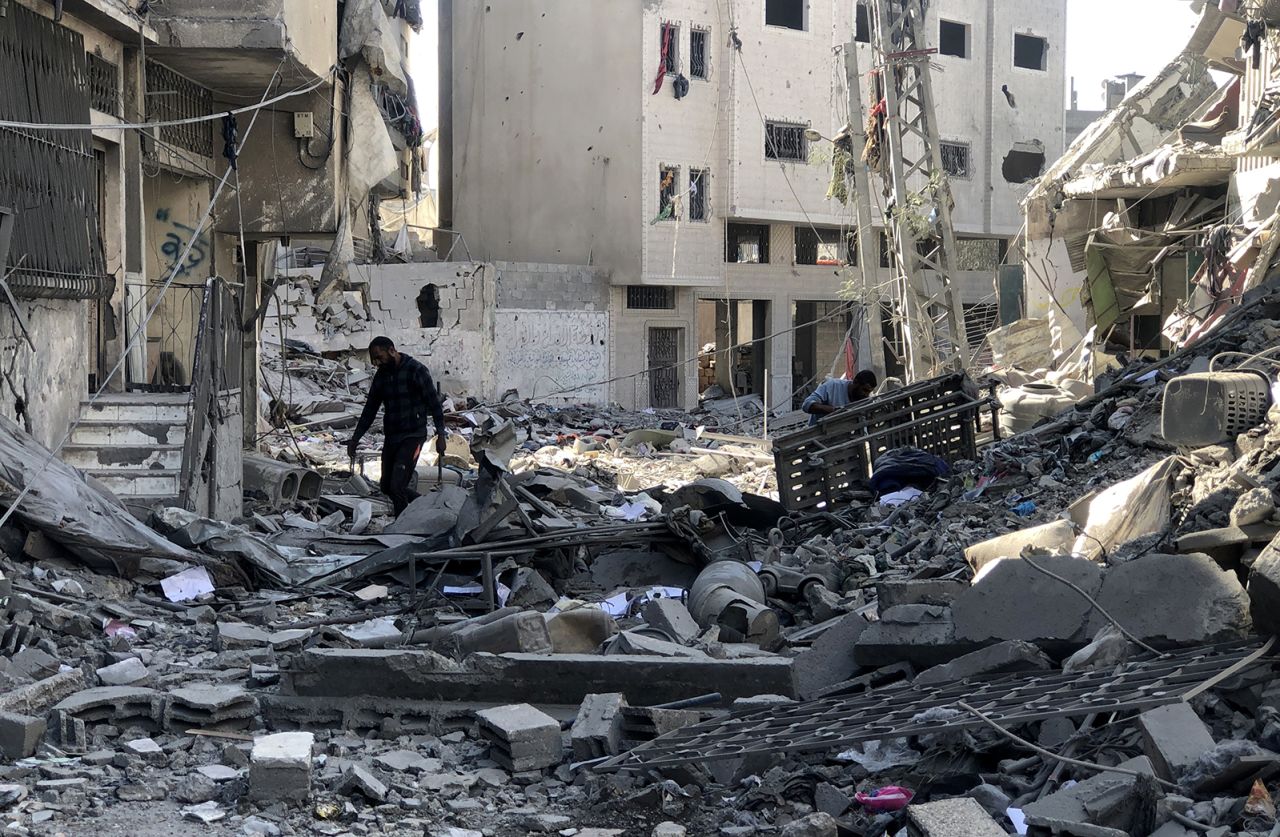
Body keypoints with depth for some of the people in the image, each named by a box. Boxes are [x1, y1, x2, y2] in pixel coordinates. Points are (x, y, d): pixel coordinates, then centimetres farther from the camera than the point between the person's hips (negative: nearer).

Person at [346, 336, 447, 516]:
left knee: (397, 486, -16)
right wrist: (355, 439, 13)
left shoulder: (416, 370, -11)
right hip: (391, 437, 7)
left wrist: (440, 435, -15)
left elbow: (434, 403, -10)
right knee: (387, 487, 11)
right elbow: (370, 409, 16)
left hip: (413, 436, -7)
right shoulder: (382, 375, 9)